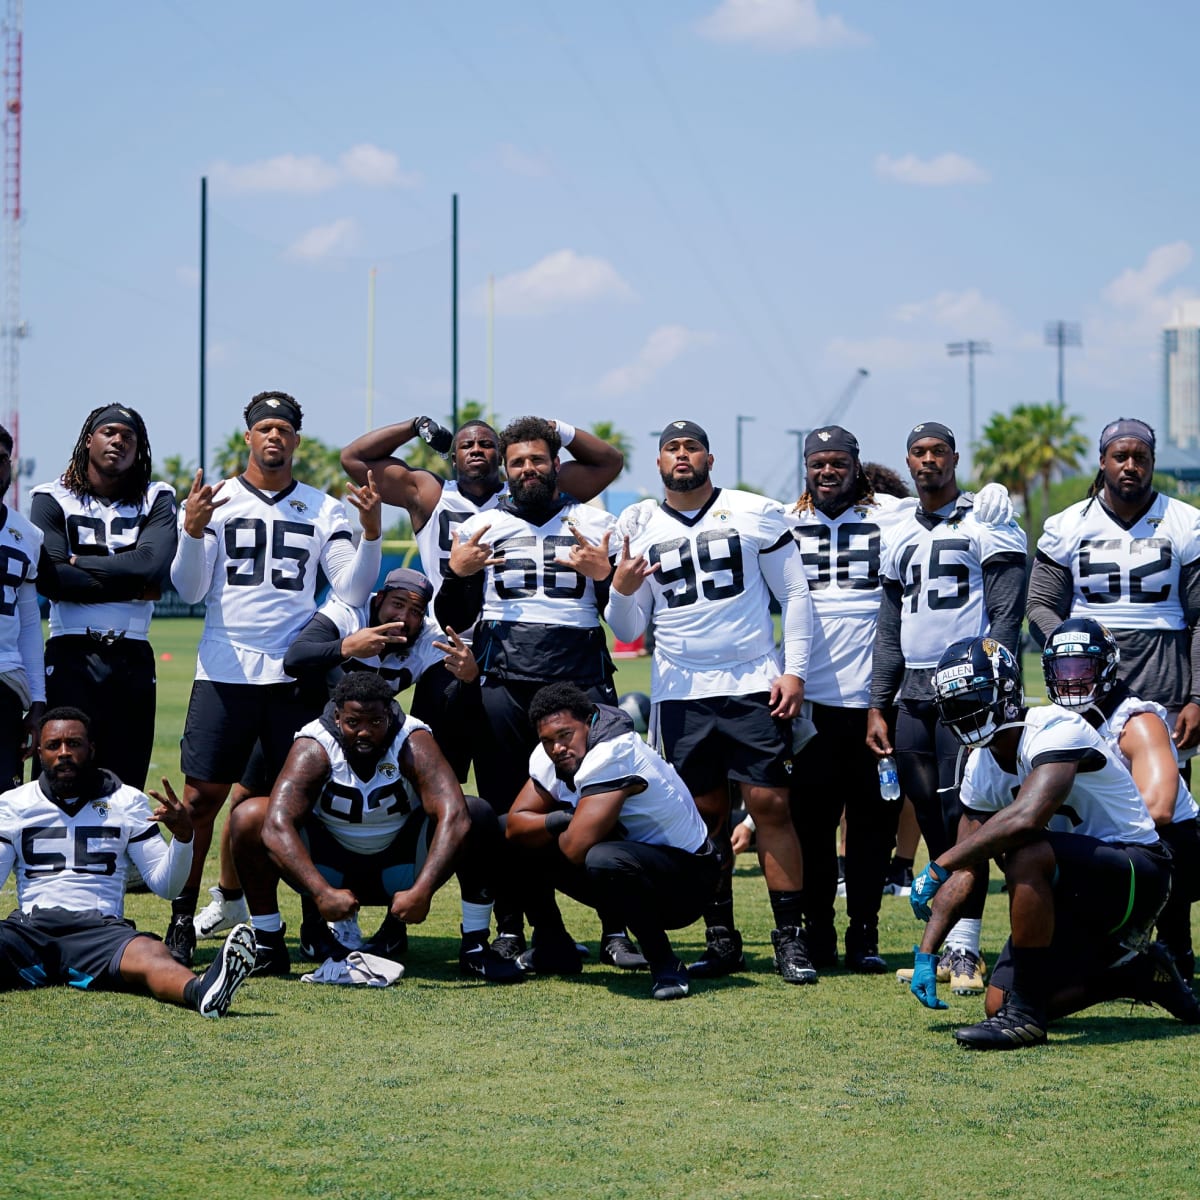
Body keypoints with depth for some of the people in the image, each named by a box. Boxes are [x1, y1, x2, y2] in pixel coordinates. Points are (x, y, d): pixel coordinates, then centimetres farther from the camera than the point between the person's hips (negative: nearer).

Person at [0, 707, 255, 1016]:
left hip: (99, 928, 0)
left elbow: (165, 884, 12)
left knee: (151, 953, -37)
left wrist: (182, 835, -8)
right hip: (30, 923, 0)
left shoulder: (126, 802, 16)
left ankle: (201, 991, -71)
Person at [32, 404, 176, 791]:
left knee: (126, 783, 3)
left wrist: (80, 562, -5)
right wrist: (131, 586, -9)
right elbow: (51, 579, -10)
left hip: (132, 657, 2)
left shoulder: (156, 500, 10)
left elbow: (154, 566, -9)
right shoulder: (53, 499, 4)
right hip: (71, 654, -2)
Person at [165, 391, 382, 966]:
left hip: (295, 674, 1)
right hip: (225, 672, -1)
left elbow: (352, 590, 4)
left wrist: (371, 532, -10)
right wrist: (192, 531, -17)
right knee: (201, 796, -3)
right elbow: (190, 589, 0)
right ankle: (182, 920, 5)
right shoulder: (214, 500, 7)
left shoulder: (324, 509, 11)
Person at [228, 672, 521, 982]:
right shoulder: (313, 748, -23)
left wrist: (421, 892, -46)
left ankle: (475, 949, -16)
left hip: (398, 871, 0)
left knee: (478, 816, -25)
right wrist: (322, 893, -47)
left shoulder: (413, 744, -23)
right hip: (330, 863, 0)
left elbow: (454, 816, -35)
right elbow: (277, 826, -35)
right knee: (249, 817, -25)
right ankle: (268, 947, -11)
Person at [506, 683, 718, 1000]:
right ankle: (552, 949, 19)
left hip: (685, 880, -9)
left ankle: (665, 965, -20)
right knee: (527, 841, 3)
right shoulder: (548, 757, -2)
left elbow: (576, 848, -32)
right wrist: (564, 821, -19)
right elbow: (516, 825, -1)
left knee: (603, 861, -39)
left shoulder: (613, 754, -28)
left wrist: (566, 830, -9)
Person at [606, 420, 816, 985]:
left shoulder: (755, 513, 2)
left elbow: (794, 594, 4)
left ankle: (791, 938, -3)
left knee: (771, 804, -7)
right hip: (682, 692, 2)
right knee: (706, 814, 4)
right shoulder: (639, 526, 9)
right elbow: (628, 630, 11)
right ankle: (720, 940, 11)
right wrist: (622, 590, -10)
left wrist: (794, 670, -4)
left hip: (753, 685, -2)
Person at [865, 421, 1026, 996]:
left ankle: (964, 949, -10)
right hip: (912, 694, 6)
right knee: (933, 824, 6)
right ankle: (951, 945, 12)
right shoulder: (901, 538, 17)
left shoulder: (988, 526, -2)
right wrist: (878, 706, 13)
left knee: (964, 818, -10)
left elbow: (1006, 617, -7)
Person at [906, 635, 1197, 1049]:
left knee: (1024, 853, -35)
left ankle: (1024, 1014, -24)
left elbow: (1026, 817, -39)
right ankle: (1138, 973, 20)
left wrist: (937, 866, -31)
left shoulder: (1054, 731, -23)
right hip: (1073, 892, 9)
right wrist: (926, 953, 1)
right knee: (999, 1003, 0)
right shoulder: (981, 768, 3)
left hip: (1139, 876, -9)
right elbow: (967, 871, 8)